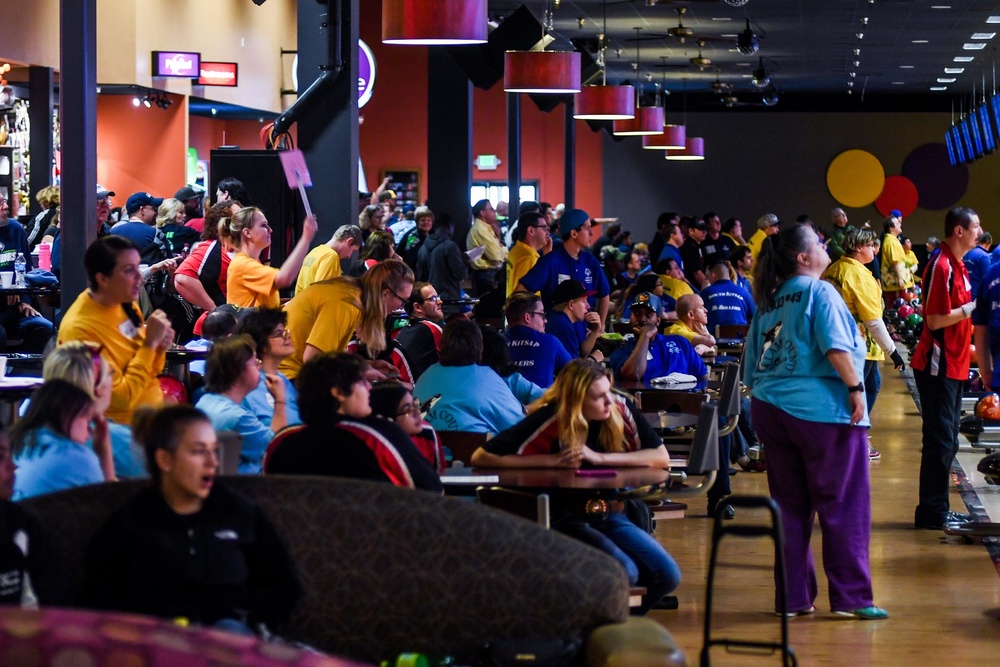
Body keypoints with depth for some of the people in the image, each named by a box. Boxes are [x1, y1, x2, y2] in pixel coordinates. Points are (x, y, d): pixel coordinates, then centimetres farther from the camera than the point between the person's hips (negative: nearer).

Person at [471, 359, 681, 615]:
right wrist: (554, 461, -24)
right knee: (624, 572, -28)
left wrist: (599, 457, -22)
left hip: (607, 514, 5)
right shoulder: (548, 420, -20)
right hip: (561, 519, -5)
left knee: (668, 576, -9)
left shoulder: (620, 409, -8)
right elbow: (481, 457, -24)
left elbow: (662, 458, -11)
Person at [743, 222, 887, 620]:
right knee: (844, 507, -1)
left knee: (790, 508, 10)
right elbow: (836, 347, -19)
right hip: (822, 409, -7)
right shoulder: (819, 292, -7)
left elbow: (751, 366, 16)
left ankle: (794, 597, 11)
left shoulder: (768, 301, 14)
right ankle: (851, 597, -1)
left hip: (769, 409, 7)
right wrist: (855, 388, -14)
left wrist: (761, 397, 23)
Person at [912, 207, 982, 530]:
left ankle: (937, 509, 19)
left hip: (953, 366, 10)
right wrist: (974, 307, -15)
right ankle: (932, 512, 0)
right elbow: (935, 320, -21)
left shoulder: (957, 265, 14)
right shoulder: (941, 265, -16)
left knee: (946, 442, 13)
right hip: (939, 366, -10)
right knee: (940, 441, -6)